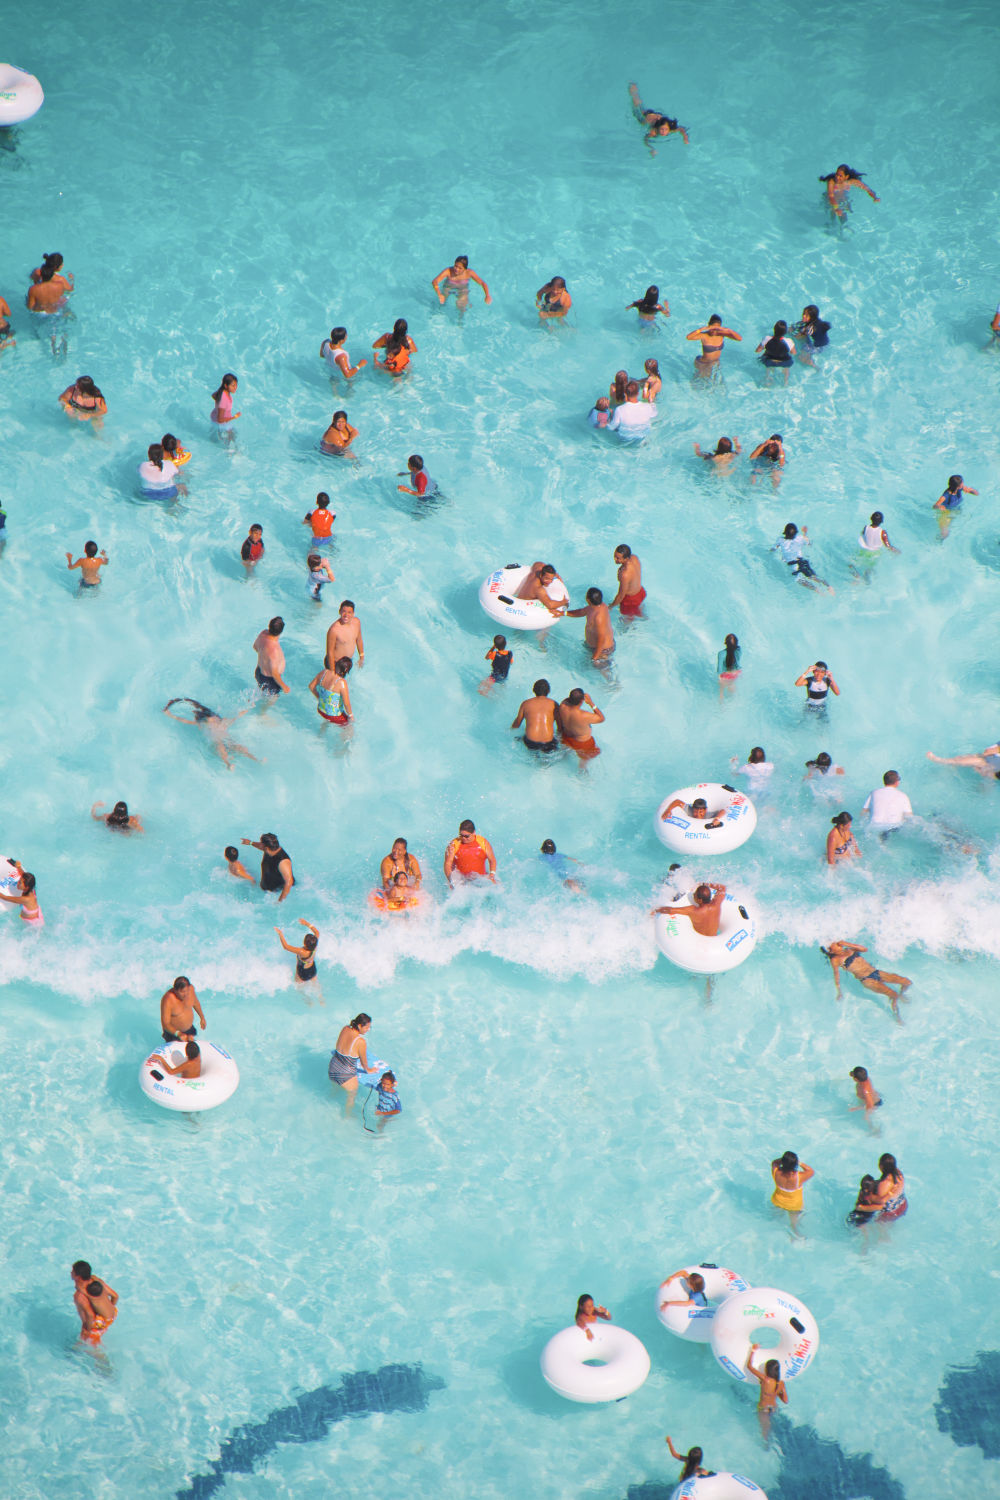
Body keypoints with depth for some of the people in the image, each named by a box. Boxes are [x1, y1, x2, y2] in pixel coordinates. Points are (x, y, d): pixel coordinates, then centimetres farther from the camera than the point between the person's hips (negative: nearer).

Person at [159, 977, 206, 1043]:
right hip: (173, 1031, -5)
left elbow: (195, 1002, 5)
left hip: (189, 1028, 5)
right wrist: (178, 1034, -42)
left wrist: (202, 1017, 18)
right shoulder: (167, 1000, -34)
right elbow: (165, 1024, -28)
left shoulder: (190, 988, -17)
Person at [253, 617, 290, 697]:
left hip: (259, 671, 8)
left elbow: (255, 646, 6)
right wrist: (284, 686, -15)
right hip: (269, 680, -8)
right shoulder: (274, 649, -40)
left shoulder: (263, 633, -17)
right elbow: (274, 673, -30)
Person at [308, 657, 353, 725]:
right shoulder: (342, 683, -32)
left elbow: (311, 686, 2)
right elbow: (347, 704, -25)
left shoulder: (324, 672, -13)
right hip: (334, 716, -6)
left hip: (320, 711, 6)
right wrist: (350, 715, -7)